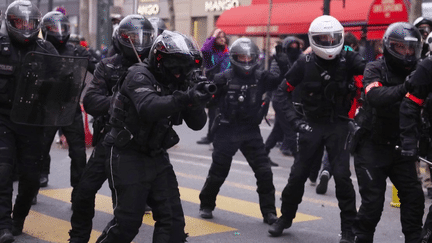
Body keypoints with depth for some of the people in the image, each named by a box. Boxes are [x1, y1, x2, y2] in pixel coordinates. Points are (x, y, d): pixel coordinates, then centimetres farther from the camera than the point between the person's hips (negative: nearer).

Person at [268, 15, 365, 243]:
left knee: (342, 176, -9)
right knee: (298, 175, 5)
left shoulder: (348, 59, -8)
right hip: (312, 125, 1)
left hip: (338, 125, -1)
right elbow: (282, 93, -2)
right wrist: (296, 121, -11)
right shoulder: (305, 63, -6)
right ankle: (285, 218, 27)